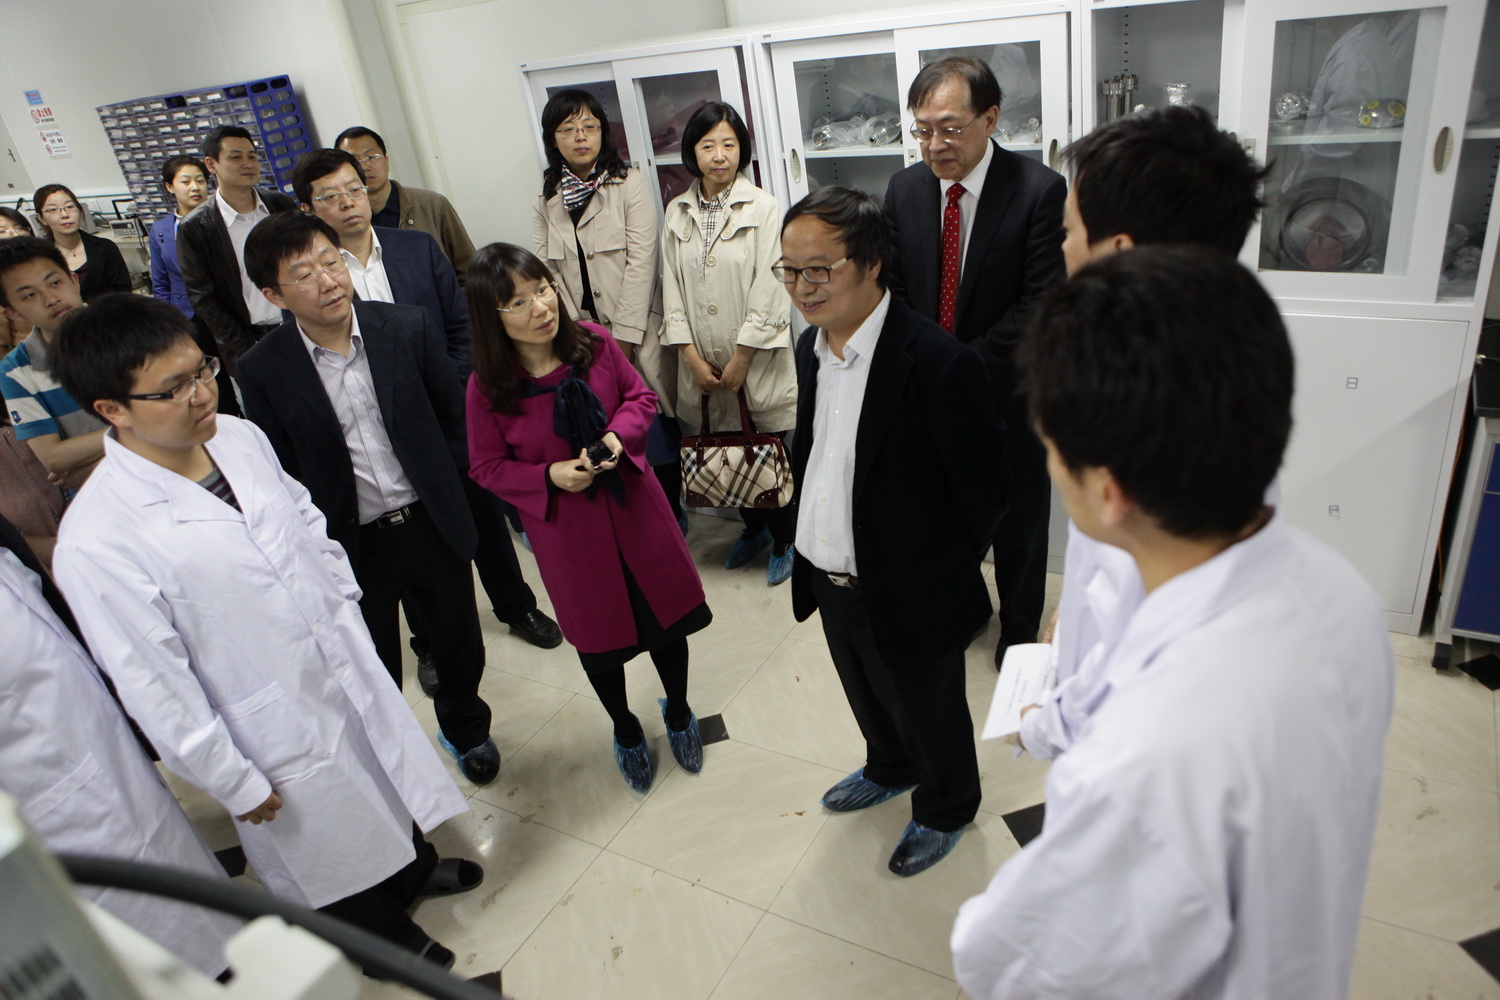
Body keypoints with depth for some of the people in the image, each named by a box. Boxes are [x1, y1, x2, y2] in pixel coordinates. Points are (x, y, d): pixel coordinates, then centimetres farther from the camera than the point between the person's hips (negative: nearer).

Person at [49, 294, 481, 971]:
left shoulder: (240, 437, -10)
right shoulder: (96, 542, -28)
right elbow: (154, 687, -21)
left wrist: (343, 607, 11)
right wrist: (233, 782, -12)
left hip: (350, 666, 6)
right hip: (278, 734, -5)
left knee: (390, 778, 30)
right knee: (335, 854, 21)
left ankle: (413, 866, 61)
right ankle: (382, 931, 52)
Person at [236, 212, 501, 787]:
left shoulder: (409, 328, -9)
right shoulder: (263, 371, -11)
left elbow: (454, 414, 4)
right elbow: (280, 475, -3)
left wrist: (441, 482, 2)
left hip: (431, 523, 2)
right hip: (353, 545, -1)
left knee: (461, 643, 20)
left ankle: (465, 728, 50)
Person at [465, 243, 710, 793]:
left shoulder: (594, 342, -12)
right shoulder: (487, 387, -17)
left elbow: (640, 396, 2)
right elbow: (487, 468, -6)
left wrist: (618, 435, -18)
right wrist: (550, 476, -22)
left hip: (634, 507, 2)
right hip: (565, 527, -1)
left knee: (666, 613, 14)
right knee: (598, 640, 16)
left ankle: (678, 713, 44)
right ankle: (626, 731, 45)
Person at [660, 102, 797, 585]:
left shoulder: (763, 208, -7)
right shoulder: (677, 213, 6)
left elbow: (768, 291, -11)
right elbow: (672, 288, 4)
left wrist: (740, 361, -12)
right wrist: (692, 358, -5)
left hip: (758, 359, -4)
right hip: (703, 361, 4)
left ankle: (784, 541, 26)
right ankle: (753, 528, 38)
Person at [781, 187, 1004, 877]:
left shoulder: (939, 363, -27)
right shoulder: (811, 344, -2)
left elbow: (981, 491, -19)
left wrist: (944, 576, -9)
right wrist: (806, 547, 8)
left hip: (909, 598, -7)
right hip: (829, 581, 7)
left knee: (929, 715, 20)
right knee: (867, 698, 31)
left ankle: (944, 810, 49)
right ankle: (889, 770, 60)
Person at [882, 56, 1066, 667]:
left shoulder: (1039, 191, -15)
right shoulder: (904, 189, -1)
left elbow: (1041, 303, -17)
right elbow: (894, 287, 4)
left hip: (1007, 389, -3)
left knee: (1017, 519, 13)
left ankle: (1019, 630, 36)